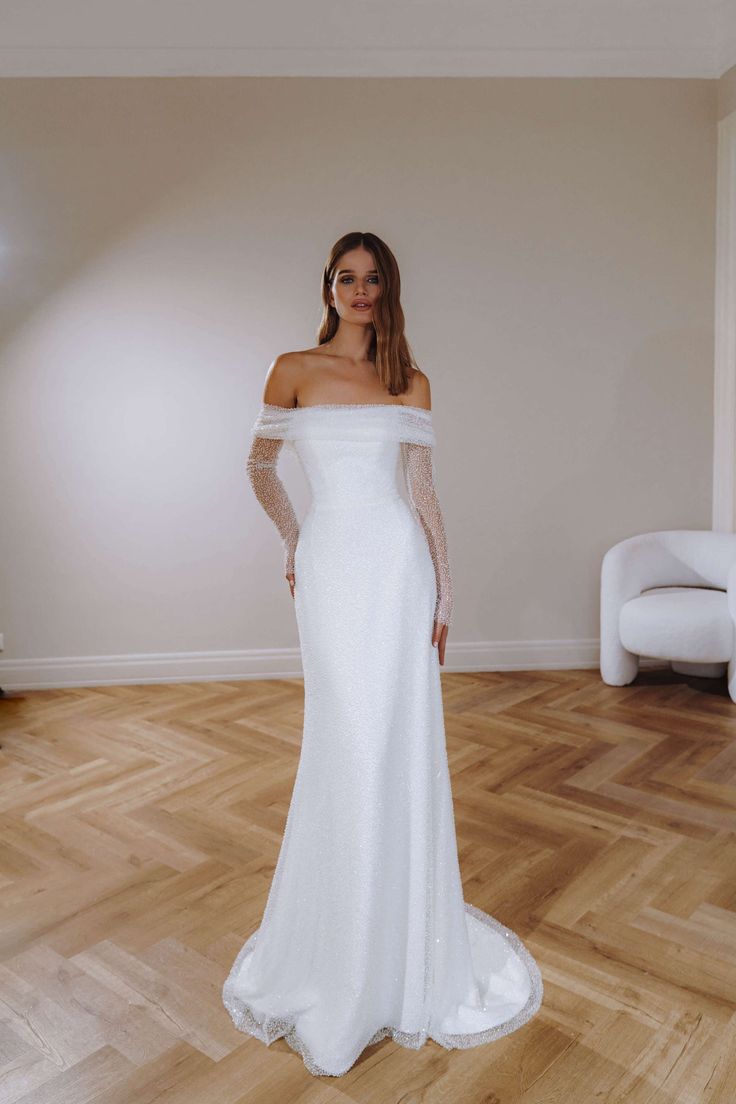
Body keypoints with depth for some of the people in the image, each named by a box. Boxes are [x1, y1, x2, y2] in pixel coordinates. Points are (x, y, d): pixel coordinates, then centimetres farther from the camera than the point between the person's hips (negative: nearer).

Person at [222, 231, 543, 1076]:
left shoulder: (411, 382, 10)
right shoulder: (293, 370, 5)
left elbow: (424, 490, 8)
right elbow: (260, 468, 16)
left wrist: (442, 593, 4)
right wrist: (293, 544, 16)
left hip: (399, 562, 2)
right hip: (332, 565, -2)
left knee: (403, 739, 5)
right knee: (347, 741, -1)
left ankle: (404, 933, 26)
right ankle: (342, 946, 19)